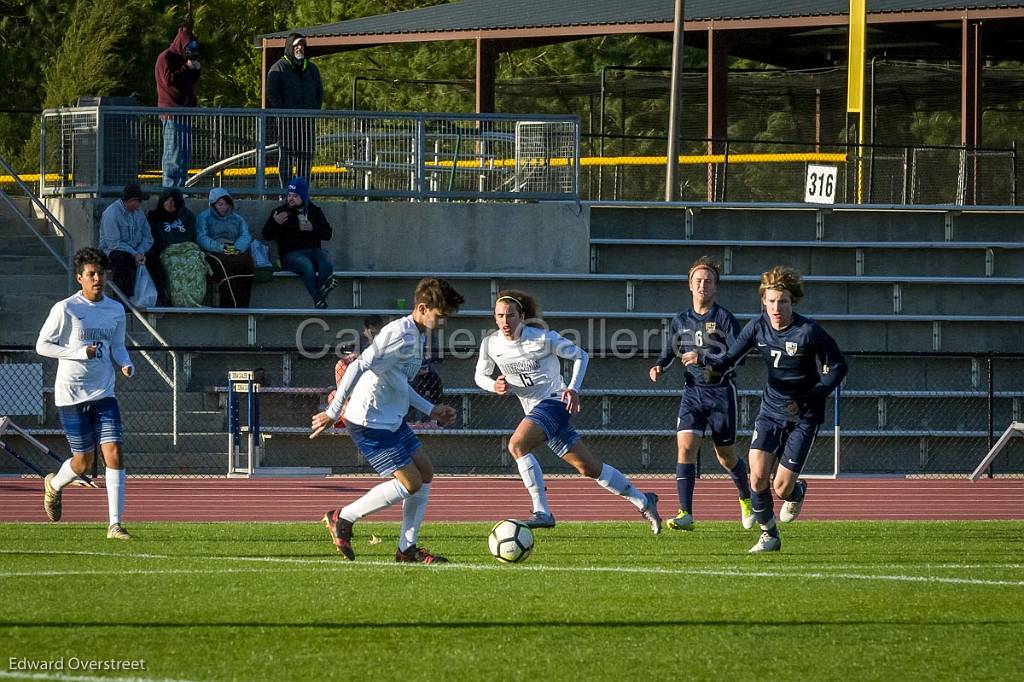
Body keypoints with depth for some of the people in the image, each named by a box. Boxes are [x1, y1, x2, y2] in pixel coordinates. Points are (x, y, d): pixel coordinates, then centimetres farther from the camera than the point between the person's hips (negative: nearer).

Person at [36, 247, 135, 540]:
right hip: (72, 394, -4)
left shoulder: (116, 310, 6)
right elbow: (42, 345, -7)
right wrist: (81, 353, -18)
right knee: (83, 462, 5)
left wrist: (126, 365, -5)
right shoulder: (65, 309, -9)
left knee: (114, 455, -12)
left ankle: (115, 525, -8)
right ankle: (54, 485, 40)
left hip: (104, 394, 4)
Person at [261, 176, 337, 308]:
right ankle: (318, 300, -44)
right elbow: (267, 235, 9)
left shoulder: (314, 211, 18)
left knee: (326, 260, -33)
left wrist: (312, 228, -6)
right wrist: (275, 223, -12)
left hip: (313, 250, 2)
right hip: (291, 253, -2)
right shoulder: (279, 211, 13)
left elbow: (328, 234, 14)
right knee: (307, 264, -36)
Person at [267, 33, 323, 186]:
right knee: (287, 154, -7)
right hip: (287, 120, -5)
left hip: (308, 120, 5)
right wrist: (284, 110, -12)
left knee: (306, 156, 2)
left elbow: (319, 93, 21)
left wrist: (314, 110, 5)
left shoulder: (311, 69, 19)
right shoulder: (279, 67, 4)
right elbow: (271, 93, -3)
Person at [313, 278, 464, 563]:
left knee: (425, 473, 9)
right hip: (370, 422, -10)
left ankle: (407, 548, 14)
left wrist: (431, 409, 22)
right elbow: (359, 368, -26)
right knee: (410, 483, -10)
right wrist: (333, 412, -25)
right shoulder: (400, 336, -21)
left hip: (392, 420, 10)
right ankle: (342, 519, 3)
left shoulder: (415, 335, 12)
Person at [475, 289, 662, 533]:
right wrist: (494, 386, -8)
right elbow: (480, 376, 14)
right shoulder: (490, 344, 0)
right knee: (590, 468, 10)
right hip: (535, 410, 6)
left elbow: (580, 355, -1)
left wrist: (574, 389, -13)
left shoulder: (543, 339, -13)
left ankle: (542, 512, -27)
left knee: (517, 444, -29)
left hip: (554, 401, -6)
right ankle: (643, 501, 26)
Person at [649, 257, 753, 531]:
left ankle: (746, 499, 37)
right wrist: (659, 367, 1)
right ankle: (686, 514, -19)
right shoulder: (680, 321, 10)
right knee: (685, 448, -16)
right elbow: (669, 352, 22)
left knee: (726, 457, 9)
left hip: (721, 392, -3)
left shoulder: (724, 318, -5)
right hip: (692, 392, 3)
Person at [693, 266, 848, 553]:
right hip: (770, 409, 4)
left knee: (781, 488, -8)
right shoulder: (758, 327, -5)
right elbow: (728, 360, -3)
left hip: (803, 415, -4)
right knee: (758, 478, -12)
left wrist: (808, 400, -17)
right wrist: (702, 359, -24)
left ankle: (797, 490, 32)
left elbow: (837, 367, -9)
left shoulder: (809, 332, -18)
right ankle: (769, 535, 12)